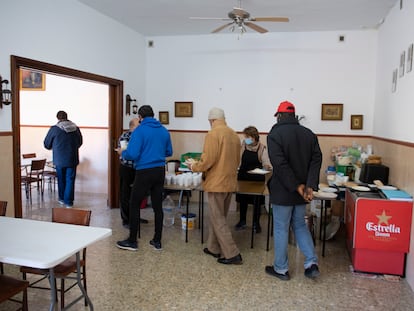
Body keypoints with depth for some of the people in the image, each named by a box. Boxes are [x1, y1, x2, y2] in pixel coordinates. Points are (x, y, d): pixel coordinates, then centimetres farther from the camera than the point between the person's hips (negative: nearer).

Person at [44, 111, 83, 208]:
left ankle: (62, 199, 28)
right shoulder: (76, 128, 1)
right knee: (70, 180, 5)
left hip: (59, 159, -1)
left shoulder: (54, 129, -8)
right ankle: (68, 201, 5)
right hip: (72, 159, 1)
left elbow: (47, 144, 2)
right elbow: (80, 142, 14)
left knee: (61, 179, 16)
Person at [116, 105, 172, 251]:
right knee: (157, 206, 10)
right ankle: (157, 241, 18)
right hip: (160, 171, 6)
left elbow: (132, 154, -17)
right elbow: (169, 152, 15)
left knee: (134, 205, 7)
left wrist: (122, 153, 4)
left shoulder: (139, 131, -10)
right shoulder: (164, 131, 8)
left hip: (144, 172, -5)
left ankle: (132, 241, 15)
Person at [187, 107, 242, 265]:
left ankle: (232, 254, 4)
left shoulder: (213, 134, -14)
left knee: (218, 220, 2)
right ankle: (214, 248, 28)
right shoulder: (234, 135, 9)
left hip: (217, 182, -8)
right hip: (230, 182, 8)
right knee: (217, 217, 19)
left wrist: (194, 166, -1)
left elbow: (208, 160, -19)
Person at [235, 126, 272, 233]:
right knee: (242, 200, 13)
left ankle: (256, 223, 26)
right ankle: (242, 221, 30)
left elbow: (267, 164, -8)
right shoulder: (242, 146, -3)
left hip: (257, 179, -2)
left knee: (257, 202, 9)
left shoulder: (262, 148, -10)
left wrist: (267, 166, -28)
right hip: (243, 177, 3)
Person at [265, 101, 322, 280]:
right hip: (301, 192, 6)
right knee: (300, 226, 21)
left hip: (283, 192, -5)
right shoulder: (309, 134, 5)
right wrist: (310, 186, -11)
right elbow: (316, 160, -4)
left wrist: (297, 186, -16)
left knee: (281, 229, 7)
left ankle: (281, 269, 19)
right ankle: (311, 264, 16)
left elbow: (280, 164, -21)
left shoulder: (275, 135, -13)